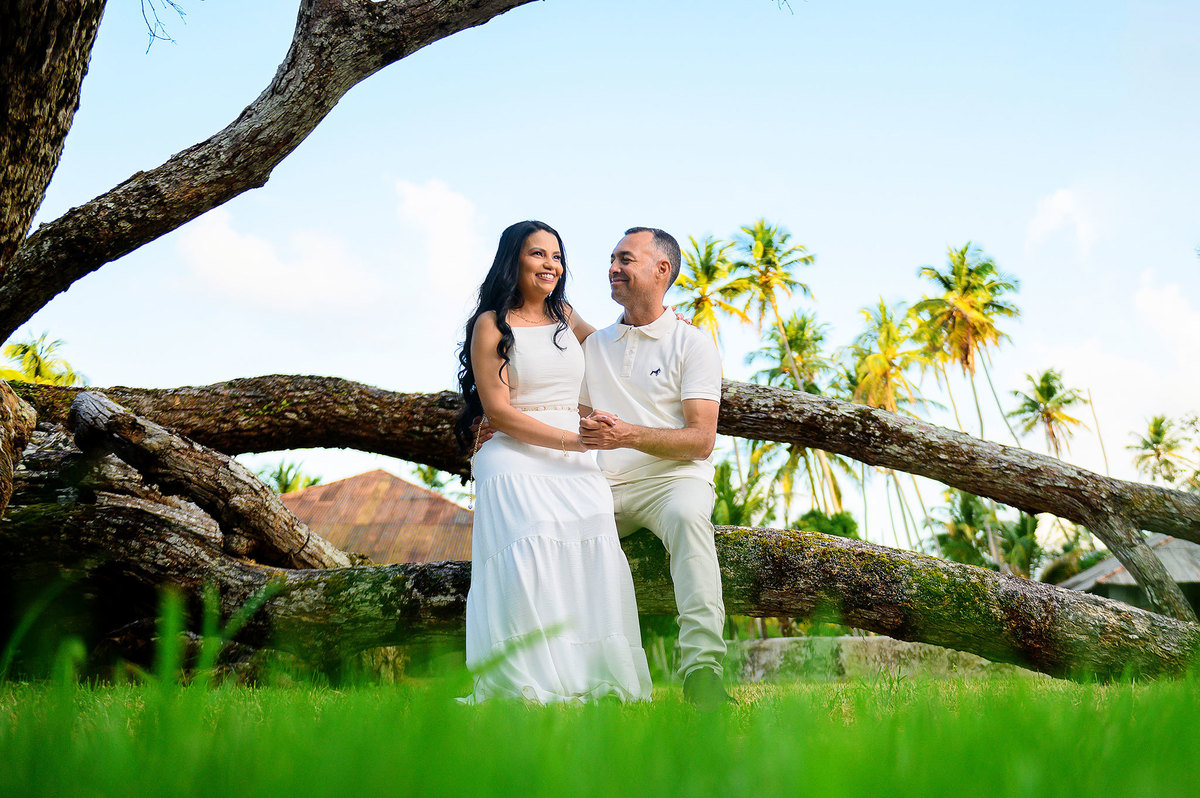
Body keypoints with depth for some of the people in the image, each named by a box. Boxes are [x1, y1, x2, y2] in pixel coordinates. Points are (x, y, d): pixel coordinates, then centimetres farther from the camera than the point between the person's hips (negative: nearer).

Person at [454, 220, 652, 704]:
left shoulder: (565, 317, 19)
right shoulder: (491, 325, 3)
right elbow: (499, 412, -6)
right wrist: (573, 440, -13)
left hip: (573, 465, 5)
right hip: (516, 462, -4)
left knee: (590, 565, -18)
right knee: (530, 562, -24)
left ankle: (590, 681, -20)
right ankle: (526, 687, -25)